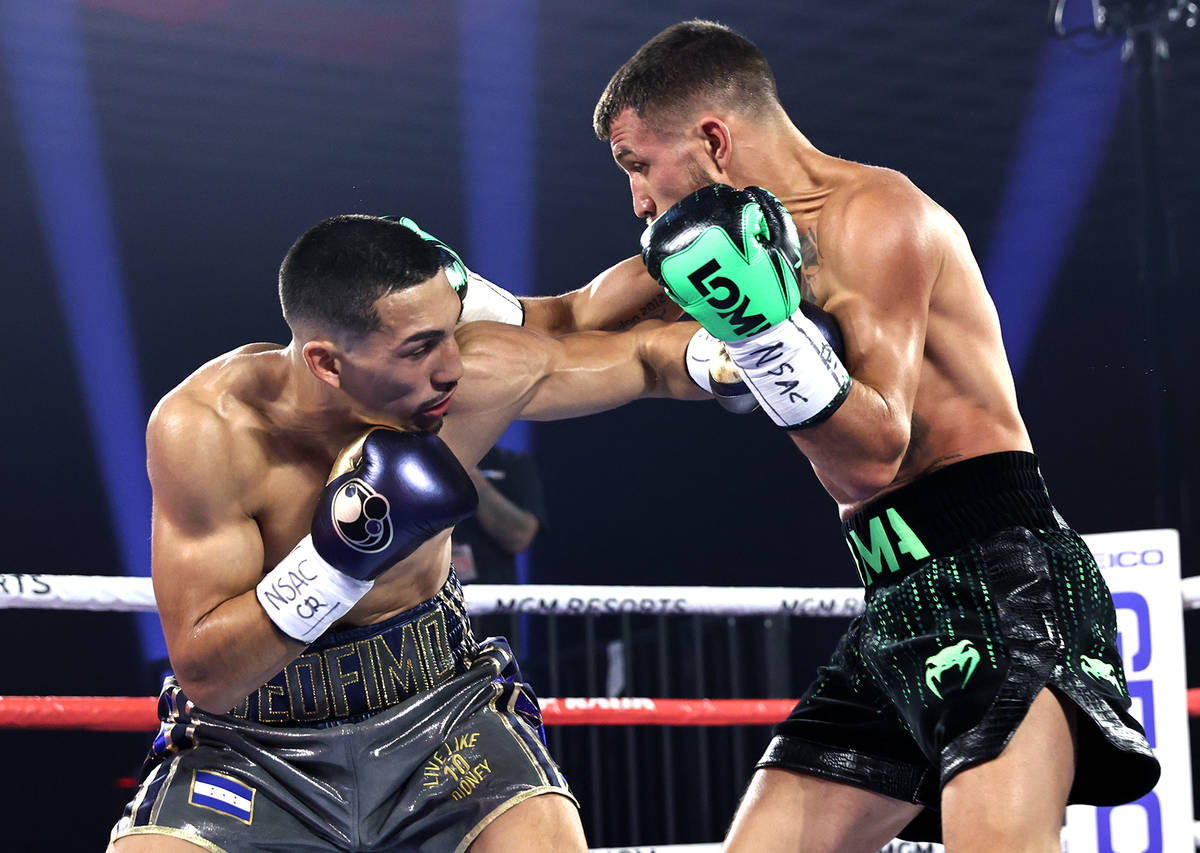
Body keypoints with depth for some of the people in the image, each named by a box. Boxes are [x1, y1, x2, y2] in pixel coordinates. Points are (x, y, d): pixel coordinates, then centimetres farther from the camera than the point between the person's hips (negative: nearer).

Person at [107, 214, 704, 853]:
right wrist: (339, 555, -35)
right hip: (255, 745, -2)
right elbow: (205, 676, -25)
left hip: (438, 704, 2)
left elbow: (646, 355, 3)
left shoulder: (483, 374, -17)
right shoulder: (206, 429, -26)